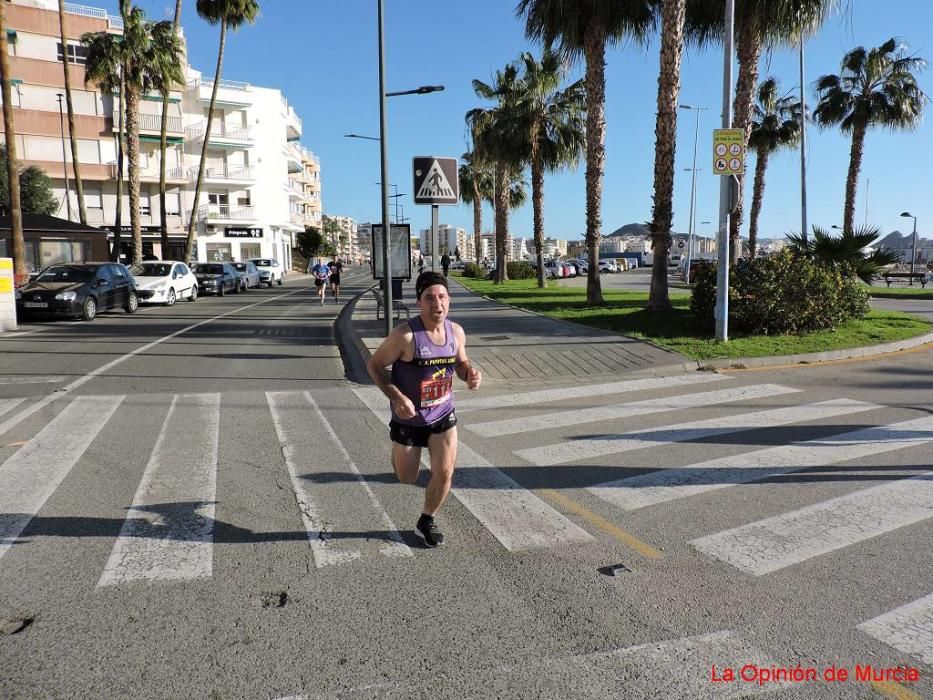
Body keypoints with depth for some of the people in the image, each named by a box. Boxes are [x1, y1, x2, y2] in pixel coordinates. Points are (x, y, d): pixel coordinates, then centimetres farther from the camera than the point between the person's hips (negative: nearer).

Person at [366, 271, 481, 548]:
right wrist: (397, 398, -28)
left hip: (443, 415, 4)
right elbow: (374, 365, -16)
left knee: (445, 473, -1)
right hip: (409, 418, -3)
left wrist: (471, 373, -14)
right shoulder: (405, 335, -25)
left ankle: (426, 522, 25)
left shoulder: (456, 332, -8)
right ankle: (399, 453, 50)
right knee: (407, 479, 13)